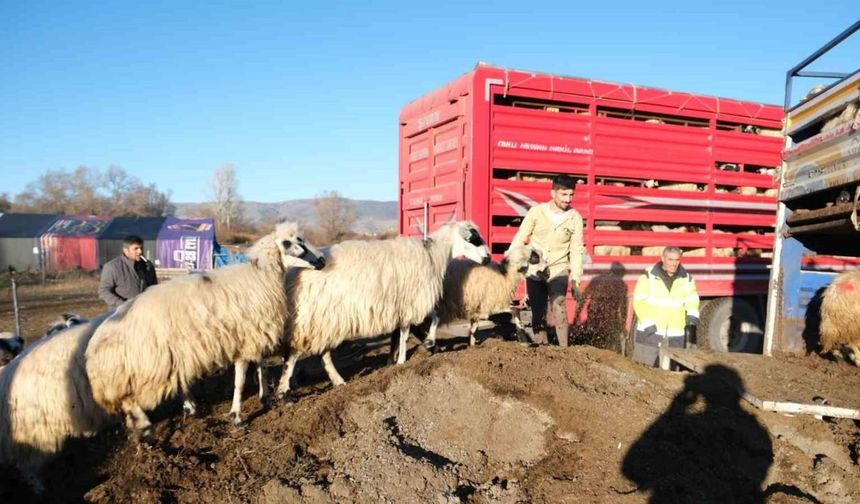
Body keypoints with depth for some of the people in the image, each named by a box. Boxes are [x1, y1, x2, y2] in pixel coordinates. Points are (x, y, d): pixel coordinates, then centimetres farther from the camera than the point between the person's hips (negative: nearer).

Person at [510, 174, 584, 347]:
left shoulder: (575, 218, -5)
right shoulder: (536, 211, -7)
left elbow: (576, 251, 0)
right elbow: (520, 239, -1)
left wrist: (575, 280, -2)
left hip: (558, 270, -1)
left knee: (558, 306, -22)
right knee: (538, 313, 7)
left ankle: (563, 348, -19)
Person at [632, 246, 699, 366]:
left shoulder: (687, 280, 7)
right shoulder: (648, 277, -4)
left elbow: (692, 301, 9)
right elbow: (639, 302, -7)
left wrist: (692, 316, -12)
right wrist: (648, 323, -17)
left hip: (675, 337, 3)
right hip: (649, 334, -3)